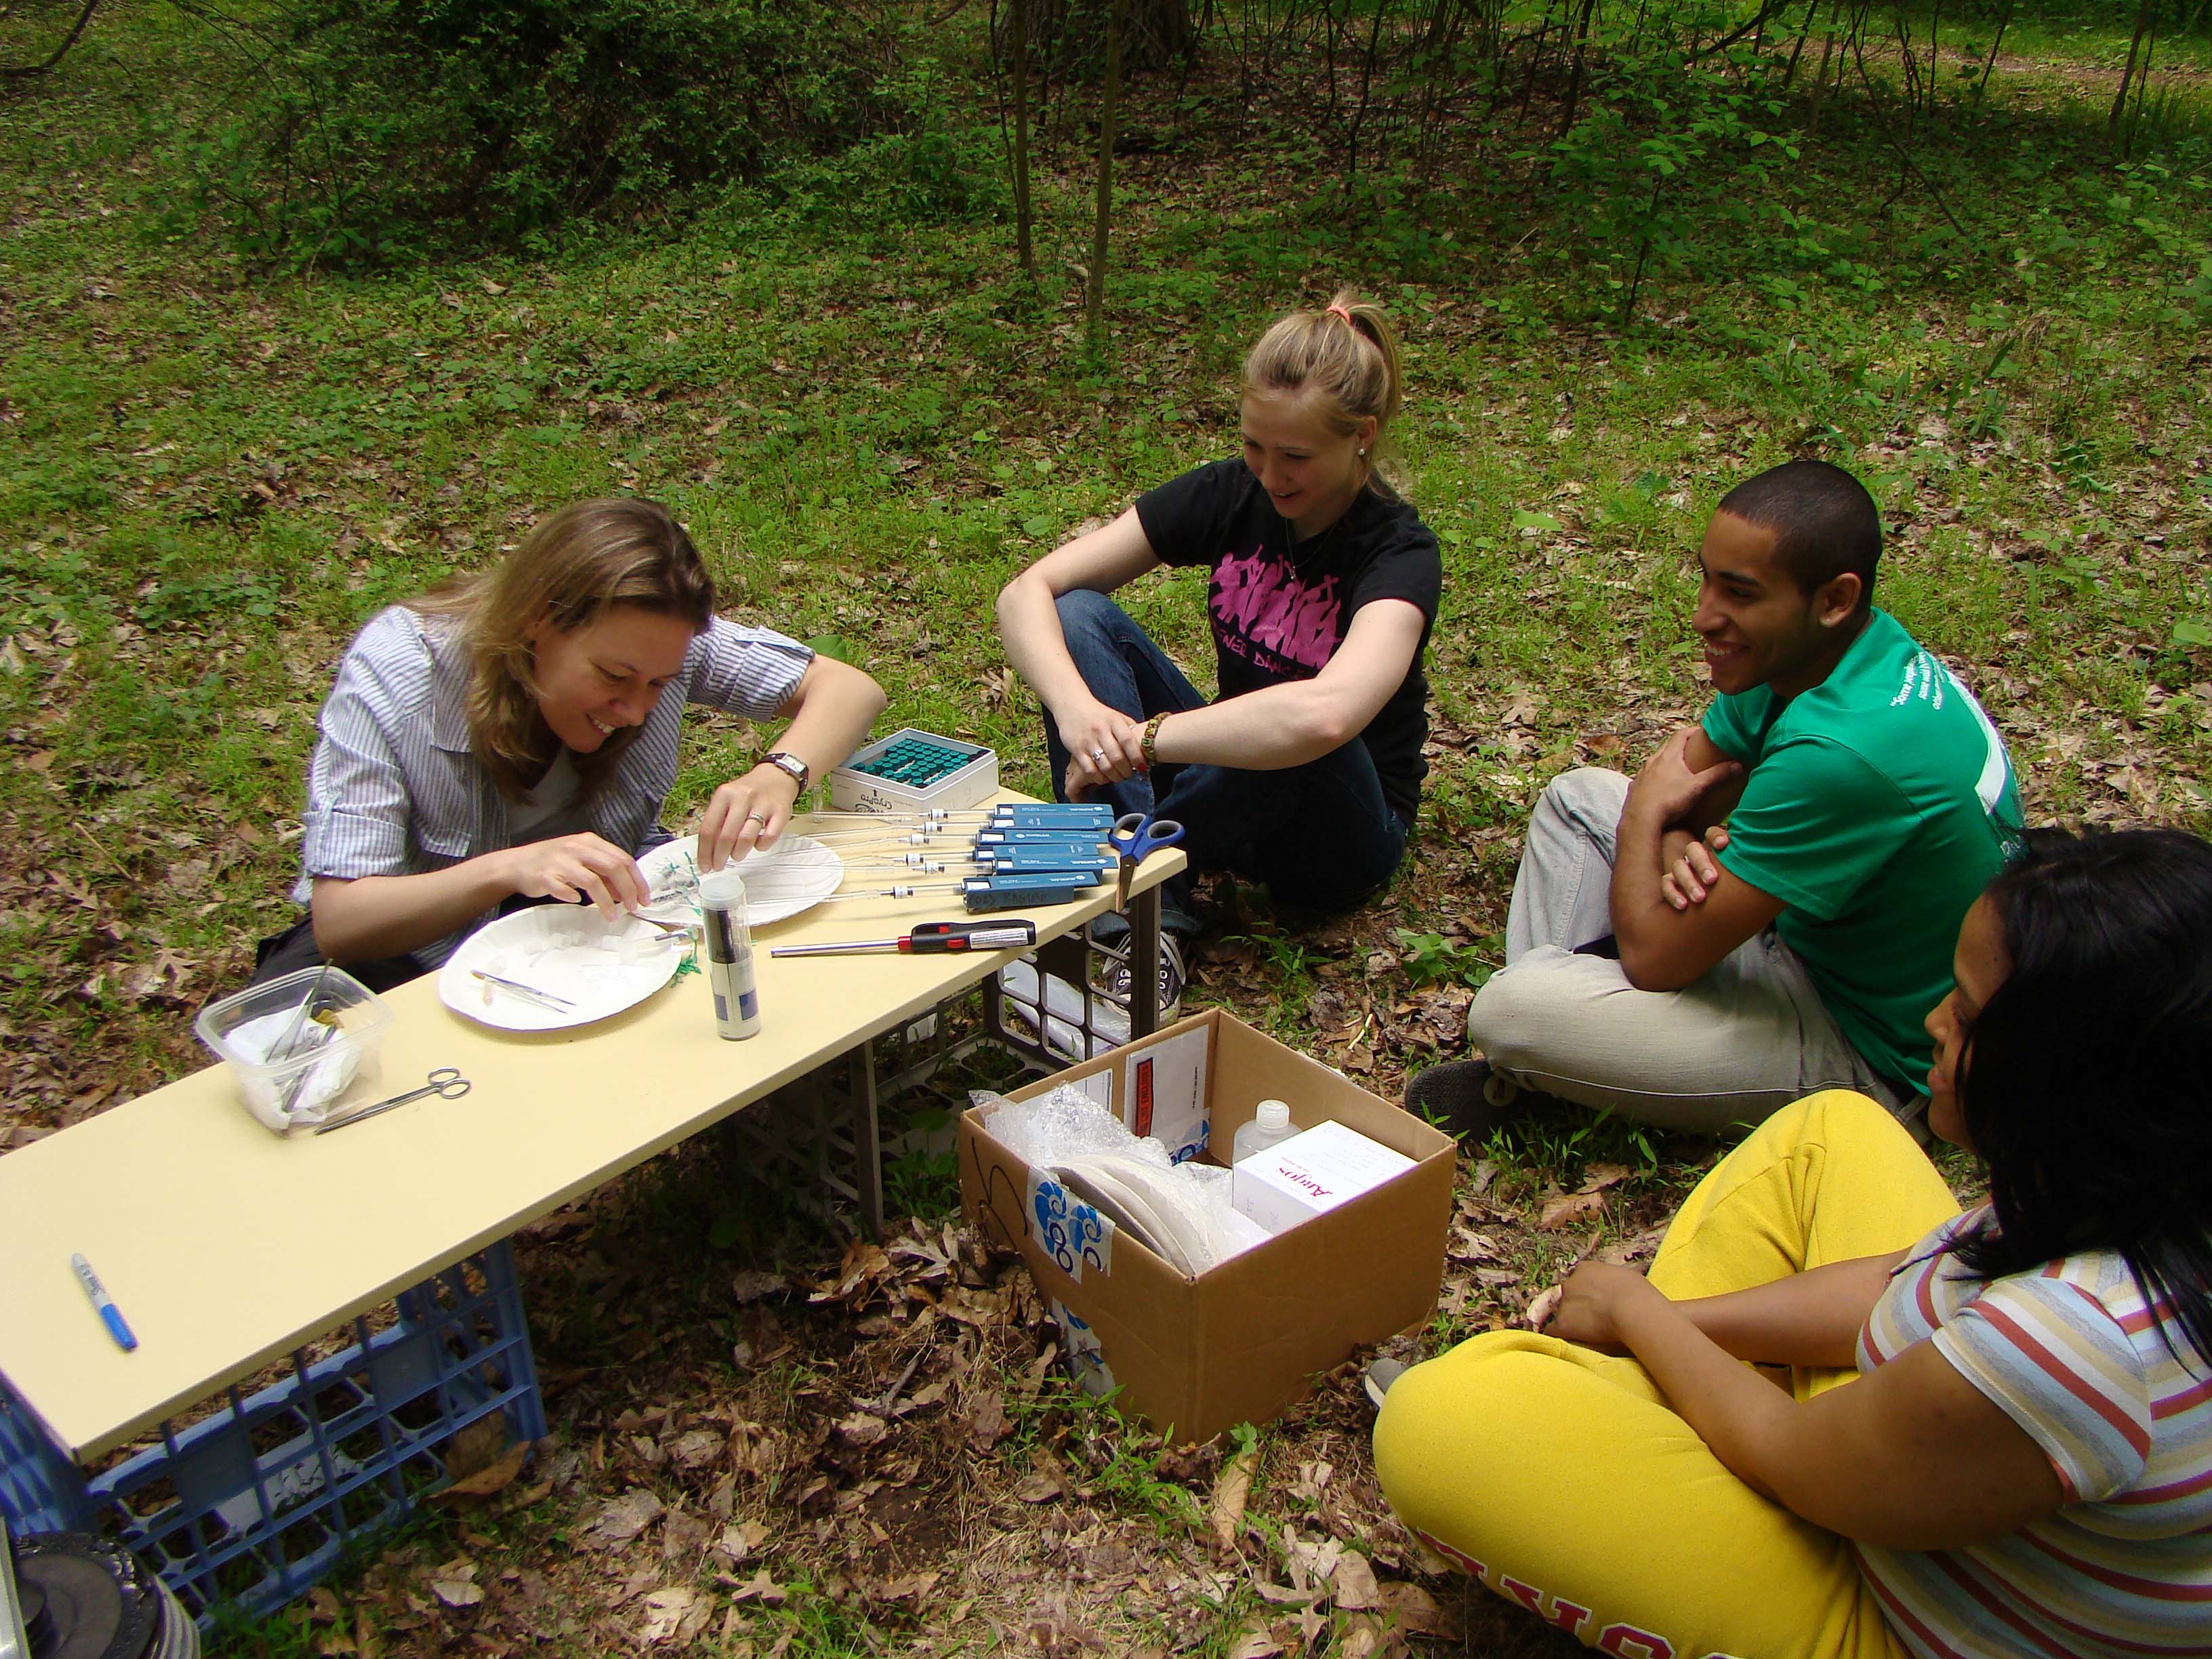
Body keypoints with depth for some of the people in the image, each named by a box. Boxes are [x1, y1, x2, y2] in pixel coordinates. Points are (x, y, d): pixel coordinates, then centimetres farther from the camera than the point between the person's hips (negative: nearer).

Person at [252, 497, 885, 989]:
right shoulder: (391, 674, -27)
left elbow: (847, 687, -13)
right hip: (413, 944, -1)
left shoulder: (652, 640, -20)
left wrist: (780, 774, -35)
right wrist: (506, 869, -47)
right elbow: (339, 924, -29)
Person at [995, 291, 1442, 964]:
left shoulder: (1399, 554, -23)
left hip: (1341, 832, -5)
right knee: (1076, 614, -17)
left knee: (1295, 737, -40)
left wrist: (1140, 738, -39)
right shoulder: (1227, 495, -9)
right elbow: (1027, 591, -15)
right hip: (1228, 771, 5)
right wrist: (1076, 707, -34)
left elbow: (1325, 715, -45)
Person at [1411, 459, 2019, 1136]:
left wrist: (1647, 815, -12)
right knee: (1577, 795, 13)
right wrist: (1678, 841, -18)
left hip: (1864, 1047, -10)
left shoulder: (1848, 750, -37)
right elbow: (1691, 770, 7)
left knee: (1509, 1013, -25)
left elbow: (1655, 955, -31)